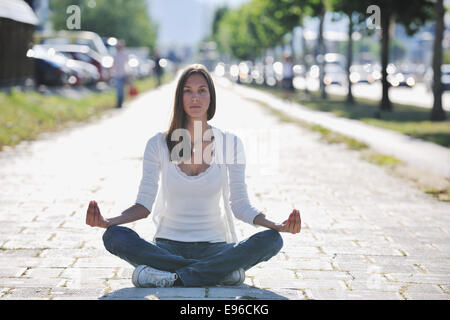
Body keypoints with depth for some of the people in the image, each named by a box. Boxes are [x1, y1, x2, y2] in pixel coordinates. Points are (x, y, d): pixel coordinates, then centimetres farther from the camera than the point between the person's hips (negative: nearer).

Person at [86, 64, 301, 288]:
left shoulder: (230, 143, 3)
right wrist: (107, 222, -19)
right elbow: (145, 204, 0)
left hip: (213, 247, 0)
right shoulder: (159, 145, 2)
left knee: (271, 240, -28)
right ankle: (219, 272, -29)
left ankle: (170, 277, -31)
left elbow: (239, 204, 3)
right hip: (168, 246, 0)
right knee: (114, 236, -30)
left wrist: (278, 226, -15)